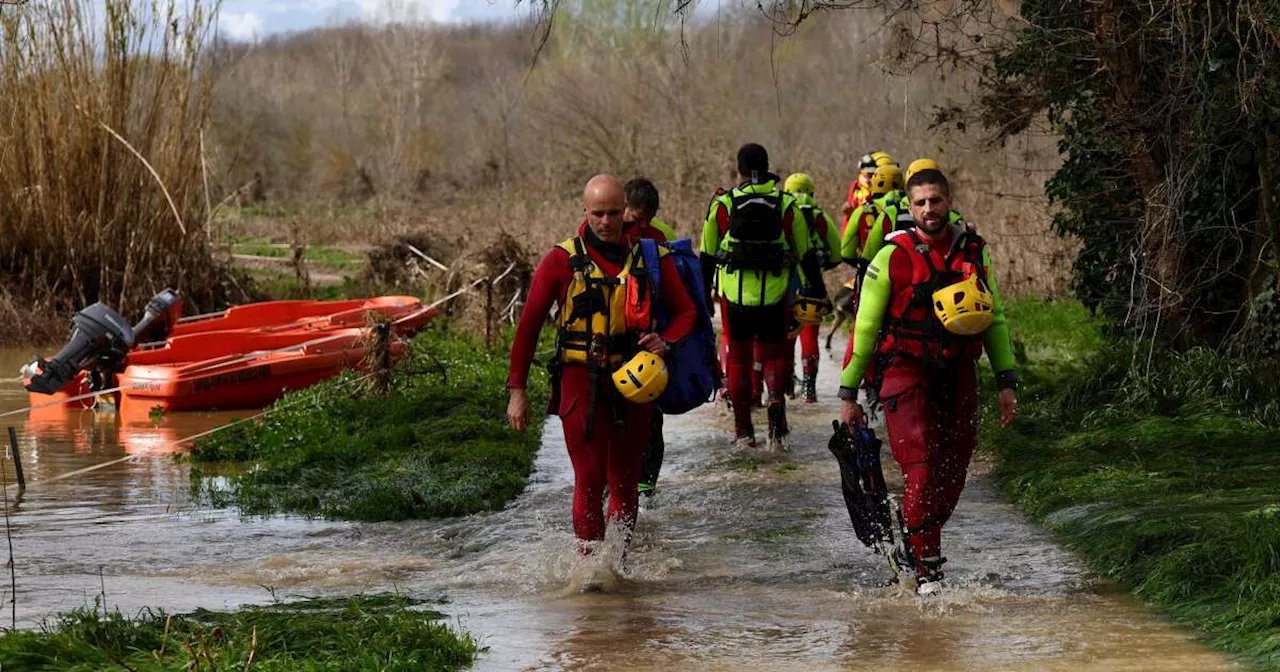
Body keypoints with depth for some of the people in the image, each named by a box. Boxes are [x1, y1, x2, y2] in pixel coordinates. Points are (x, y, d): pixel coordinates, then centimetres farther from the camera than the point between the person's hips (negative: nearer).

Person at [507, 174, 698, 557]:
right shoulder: (562, 261, -1)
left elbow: (686, 311, 14)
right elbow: (529, 325, 3)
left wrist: (665, 341, -9)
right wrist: (517, 390, 0)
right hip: (581, 381, -3)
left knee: (625, 483, 8)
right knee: (590, 479, -11)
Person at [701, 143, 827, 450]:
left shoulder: (723, 204, 0)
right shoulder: (787, 205, 2)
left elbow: (707, 255, 5)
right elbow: (805, 253, 7)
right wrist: (816, 290, 17)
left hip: (734, 294, 0)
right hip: (775, 294, 0)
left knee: (739, 357, 10)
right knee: (774, 353, 13)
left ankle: (743, 430, 10)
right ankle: (776, 397, -18)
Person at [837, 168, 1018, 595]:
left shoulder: (974, 253, 7)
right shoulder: (893, 257, -4)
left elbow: (994, 319, 14)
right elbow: (865, 326, 0)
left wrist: (1006, 382, 8)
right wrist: (848, 392, 0)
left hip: (958, 375, 4)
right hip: (906, 373, -4)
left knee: (953, 474, 4)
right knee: (921, 470, -15)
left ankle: (921, 542, 25)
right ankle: (926, 567, -11)